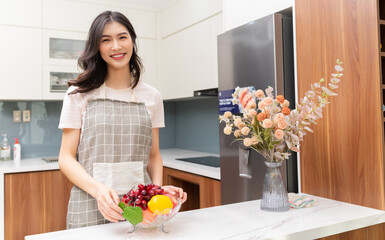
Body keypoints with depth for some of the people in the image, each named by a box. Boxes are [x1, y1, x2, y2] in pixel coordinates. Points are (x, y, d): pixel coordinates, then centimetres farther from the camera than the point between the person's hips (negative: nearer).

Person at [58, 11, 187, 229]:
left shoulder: (152, 97, 5)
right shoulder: (79, 94, 0)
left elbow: (153, 155, 11)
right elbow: (66, 158, -2)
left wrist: (158, 188, -8)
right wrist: (98, 189, -20)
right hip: (90, 208, -1)